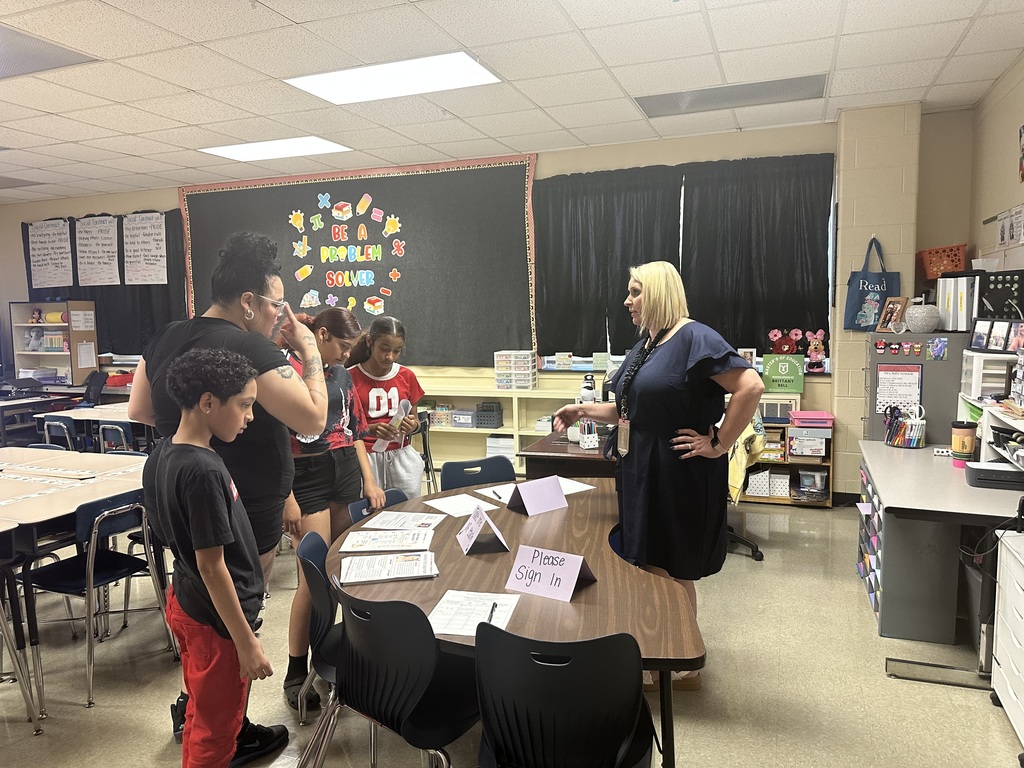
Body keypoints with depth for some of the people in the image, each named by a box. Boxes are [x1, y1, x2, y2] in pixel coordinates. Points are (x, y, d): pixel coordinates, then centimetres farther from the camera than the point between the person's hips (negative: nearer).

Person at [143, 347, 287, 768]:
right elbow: (211, 564, -27)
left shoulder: (161, 454, -2)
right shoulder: (203, 470, -30)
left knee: (206, 707, 30)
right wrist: (247, 642, -21)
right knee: (214, 724, 12)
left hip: (183, 601, 9)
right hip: (216, 616, -9)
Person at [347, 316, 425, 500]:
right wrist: (370, 430, -21)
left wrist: (413, 425, -8)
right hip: (365, 455, -3)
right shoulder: (351, 377, -4)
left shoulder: (407, 376, 7)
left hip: (400, 453, 3)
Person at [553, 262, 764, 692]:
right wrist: (584, 411, 8)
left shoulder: (694, 339, -15)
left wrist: (718, 445, -20)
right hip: (640, 471, 9)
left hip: (679, 475, -9)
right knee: (648, 565, 17)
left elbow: (751, 386, -24)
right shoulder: (644, 347, 13)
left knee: (672, 570, 5)